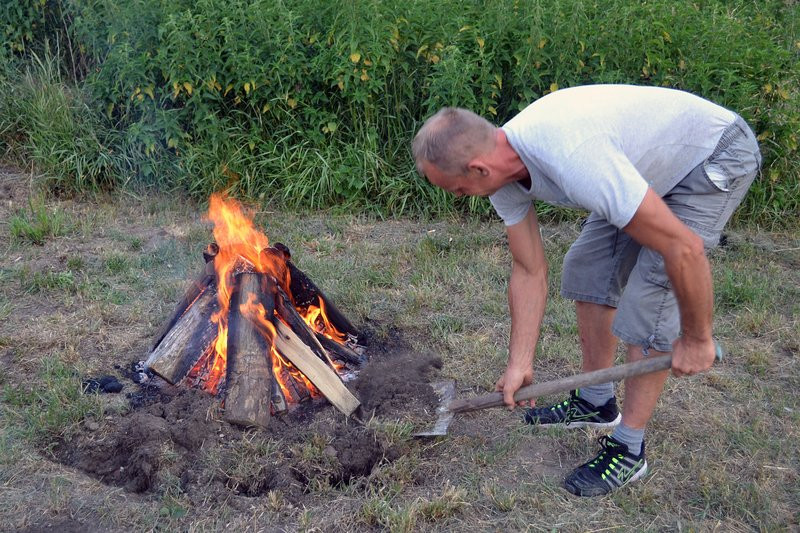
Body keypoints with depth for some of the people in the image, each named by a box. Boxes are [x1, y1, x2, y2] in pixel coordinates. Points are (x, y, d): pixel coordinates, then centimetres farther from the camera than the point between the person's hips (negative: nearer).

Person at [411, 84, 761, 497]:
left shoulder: (572, 158, -41)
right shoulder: (501, 170, -13)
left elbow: (683, 247, -35)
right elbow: (529, 272, -3)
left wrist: (696, 339, -20)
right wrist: (519, 365, -2)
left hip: (718, 156, -8)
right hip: (656, 161, 8)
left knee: (647, 297, -14)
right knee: (585, 269, 9)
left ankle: (628, 451, 2)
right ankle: (595, 402, 26)